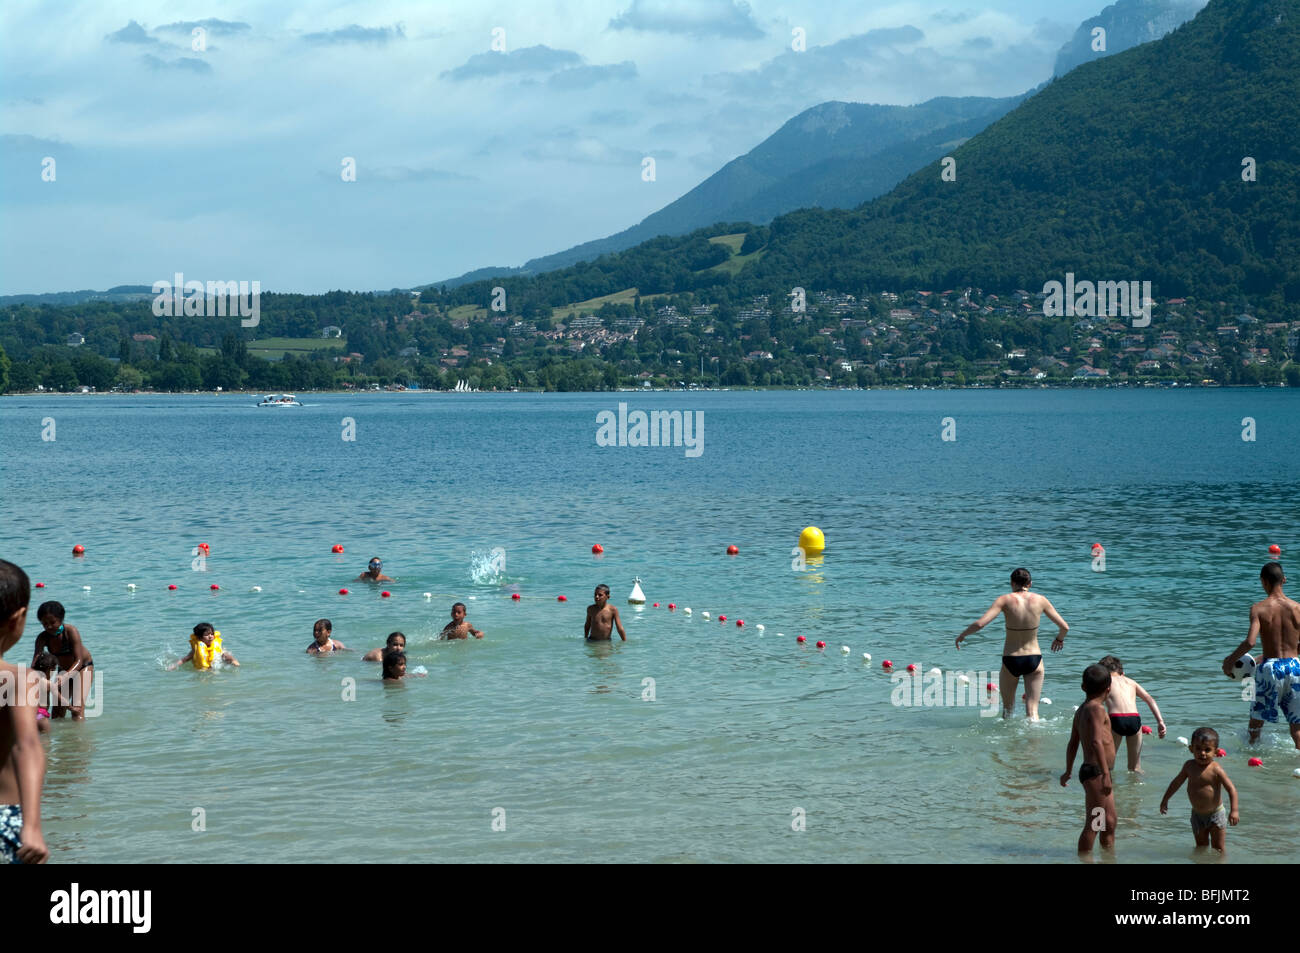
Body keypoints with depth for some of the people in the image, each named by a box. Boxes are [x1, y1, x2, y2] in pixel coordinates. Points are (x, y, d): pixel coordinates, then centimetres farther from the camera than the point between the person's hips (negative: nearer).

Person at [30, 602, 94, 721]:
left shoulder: (71, 631, -29)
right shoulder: (43, 638, -19)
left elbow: (79, 660, -34)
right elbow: (35, 663, -29)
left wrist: (66, 676, -52)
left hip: (83, 667, -5)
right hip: (64, 670, 5)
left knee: (77, 709, -21)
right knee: (57, 712, 2)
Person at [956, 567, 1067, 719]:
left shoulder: (1005, 600, -8)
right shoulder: (1039, 600, -1)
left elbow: (980, 624, -18)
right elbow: (1064, 627, 3)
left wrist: (962, 634, 0)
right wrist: (1060, 638, 26)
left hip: (1011, 661, -1)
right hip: (1034, 660, 1)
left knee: (1007, 708, 20)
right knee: (1032, 711, 4)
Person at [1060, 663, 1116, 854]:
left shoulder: (1081, 710, 16)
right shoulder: (1097, 708, -14)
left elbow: (1072, 744, 24)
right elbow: (1096, 742, -25)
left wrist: (1068, 772, 33)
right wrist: (1105, 774, -29)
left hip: (1092, 772, 10)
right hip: (1095, 771, -10)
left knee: (1109, 823, 17)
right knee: (1093, 824, -8)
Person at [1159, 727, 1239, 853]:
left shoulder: (1216, 769, -20)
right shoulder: (1189, 766, -3)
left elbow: (1231, 789, -22)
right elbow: (1176, 782, 12)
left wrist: (1234, 811, -31)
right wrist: (1165, 800, 17)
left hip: (1215, 814, -5)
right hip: (1197, 814, 5)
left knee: (1218, 849, 4)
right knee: (1201, 847, 14)